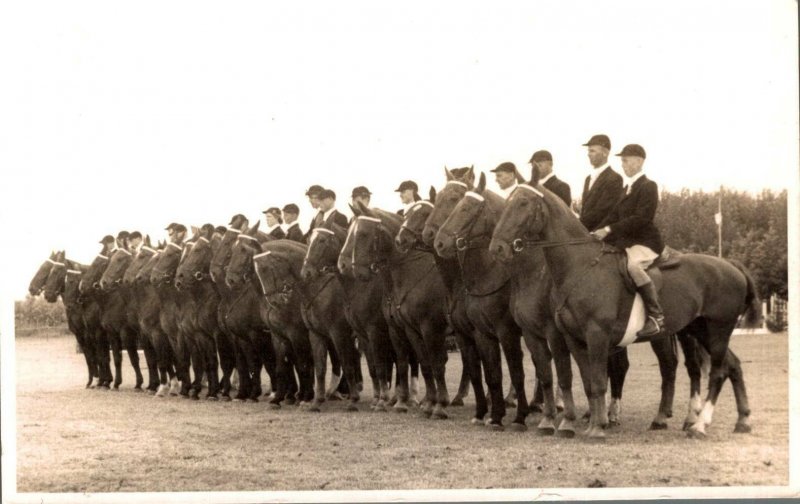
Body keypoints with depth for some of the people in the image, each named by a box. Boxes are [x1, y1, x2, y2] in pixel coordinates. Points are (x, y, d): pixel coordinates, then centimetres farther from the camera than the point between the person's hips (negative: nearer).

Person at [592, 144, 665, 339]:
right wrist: (596, 233, -2)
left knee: (633, 264, -38)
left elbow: (641, 218, -21)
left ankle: (656, 316, -32)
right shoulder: (628, 187, 17)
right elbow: (615, 215, 14)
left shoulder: (648, 186, -9)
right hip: (626, 242, 10)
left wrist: (609, 230, -26)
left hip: (645, 242, -10)